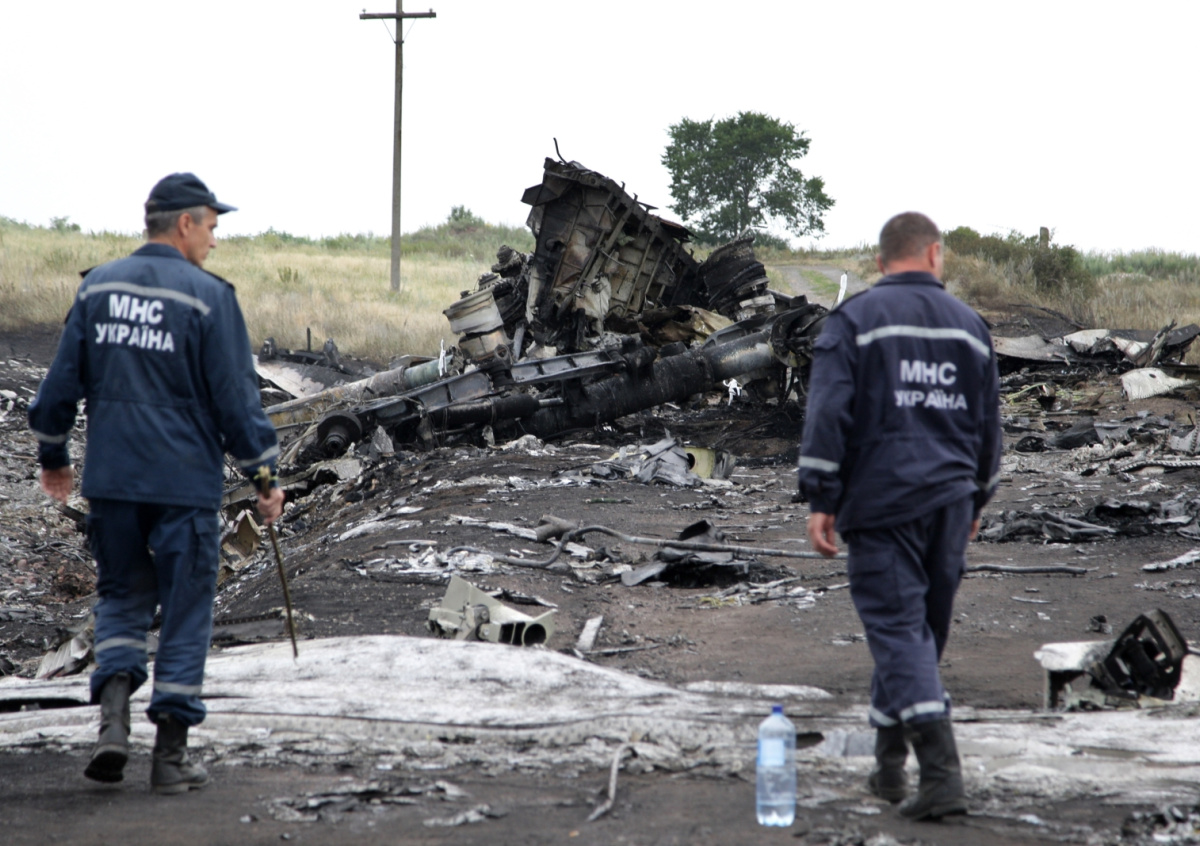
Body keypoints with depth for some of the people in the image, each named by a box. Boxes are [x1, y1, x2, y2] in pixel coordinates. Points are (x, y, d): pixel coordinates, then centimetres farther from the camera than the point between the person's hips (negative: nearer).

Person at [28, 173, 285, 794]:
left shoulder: (97, 287, 5)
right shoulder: (208, 296, -9)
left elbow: (60, 382, 9)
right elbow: (235, 398, -8)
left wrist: (51, 457, 22)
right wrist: (264, 474, 2)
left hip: (109, 479, 4)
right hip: (184, 483, -4)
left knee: (122, 596, 18)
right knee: (185, 610, 6)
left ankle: (113, 715, -4)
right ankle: (170, 753, 7)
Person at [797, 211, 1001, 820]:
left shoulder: (855, 320, -3)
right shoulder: (969, 324, 12)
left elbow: (827, 414, -11)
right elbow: (988, 424, 17)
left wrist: (821, 500, -8)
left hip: (882, 503, -5)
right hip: (950, 500, 5)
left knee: (897, 630, -7)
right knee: (922, 631, 15)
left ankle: (941, 775, -19)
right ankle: (889, 764, 27)